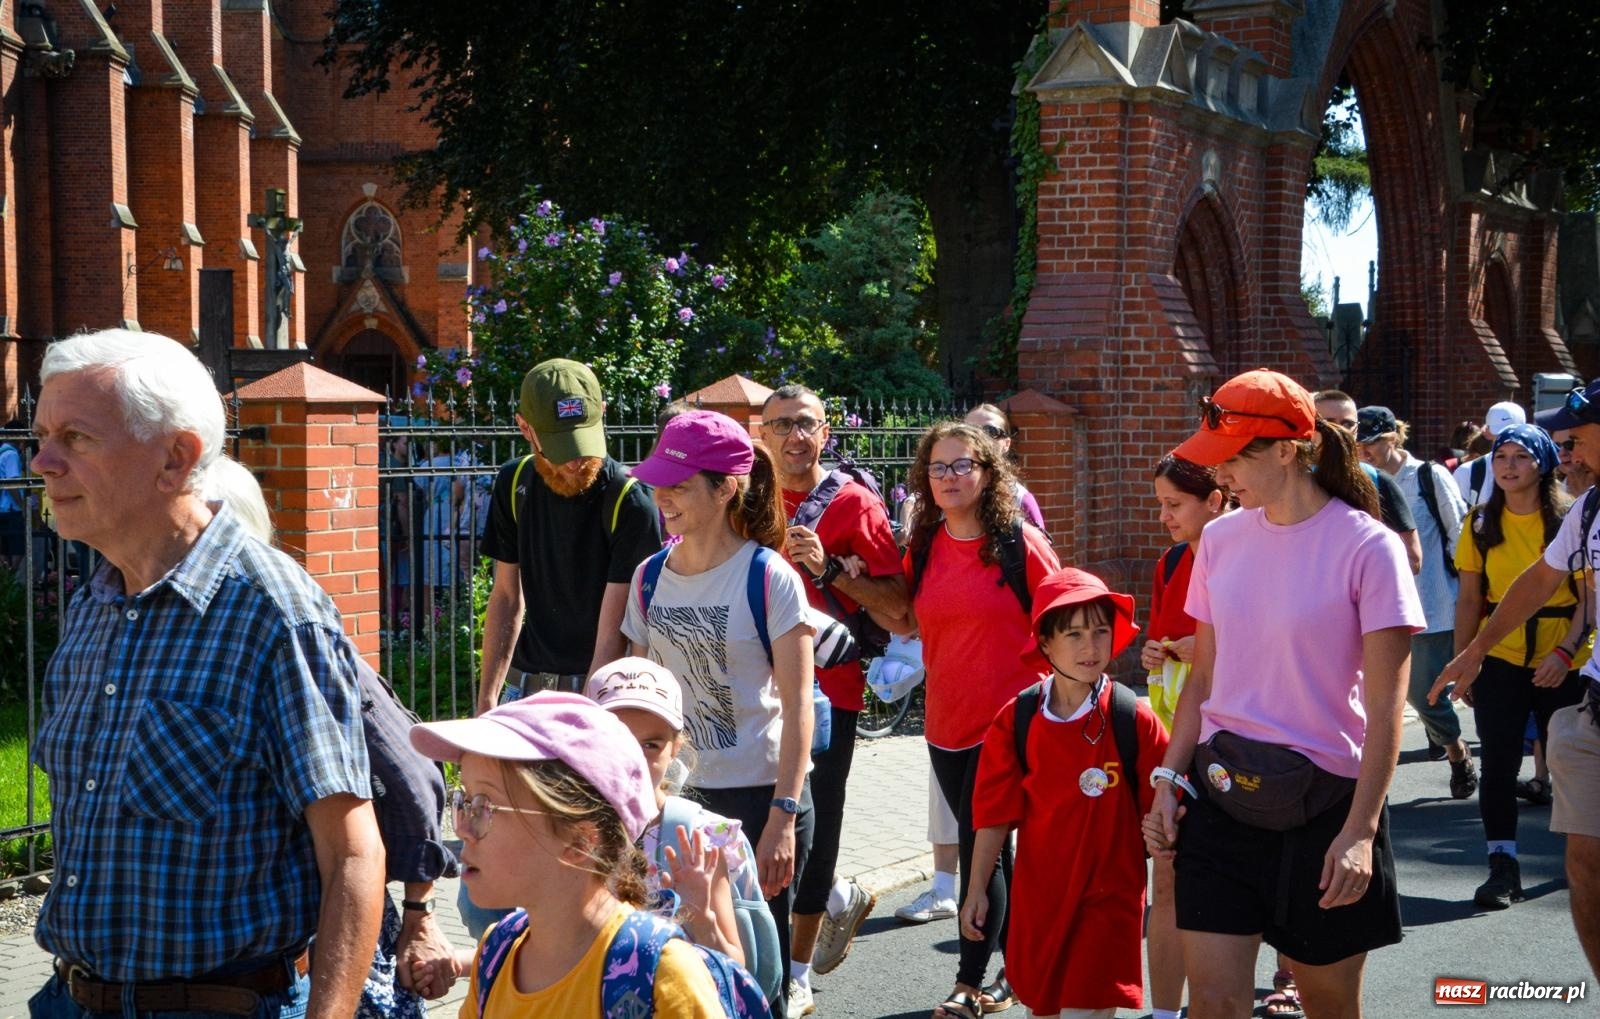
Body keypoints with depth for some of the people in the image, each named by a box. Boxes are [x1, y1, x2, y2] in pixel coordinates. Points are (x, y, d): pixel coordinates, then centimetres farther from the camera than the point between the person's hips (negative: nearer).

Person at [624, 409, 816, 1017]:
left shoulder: (770, 579, -11)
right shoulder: (650, 578, 4)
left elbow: (796, 704, -12)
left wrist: (782, 818, -18)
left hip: (759, 795, -4)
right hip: (676, 795, 4)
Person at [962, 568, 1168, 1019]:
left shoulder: (1135, 720, -10)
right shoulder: (1017, 720, -3)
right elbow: (995, 814, 2)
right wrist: (977, 890, 2)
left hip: (1107, 897, -3)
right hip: (1038, 896, 3)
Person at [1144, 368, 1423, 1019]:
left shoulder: (1366, 547, -10)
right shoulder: (1222, 539, 6)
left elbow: (1386, 705, -12)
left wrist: (1360, 830, -17)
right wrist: (1167, 782, 5)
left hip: (1323, 801, -4)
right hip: (1221, 796, 4)